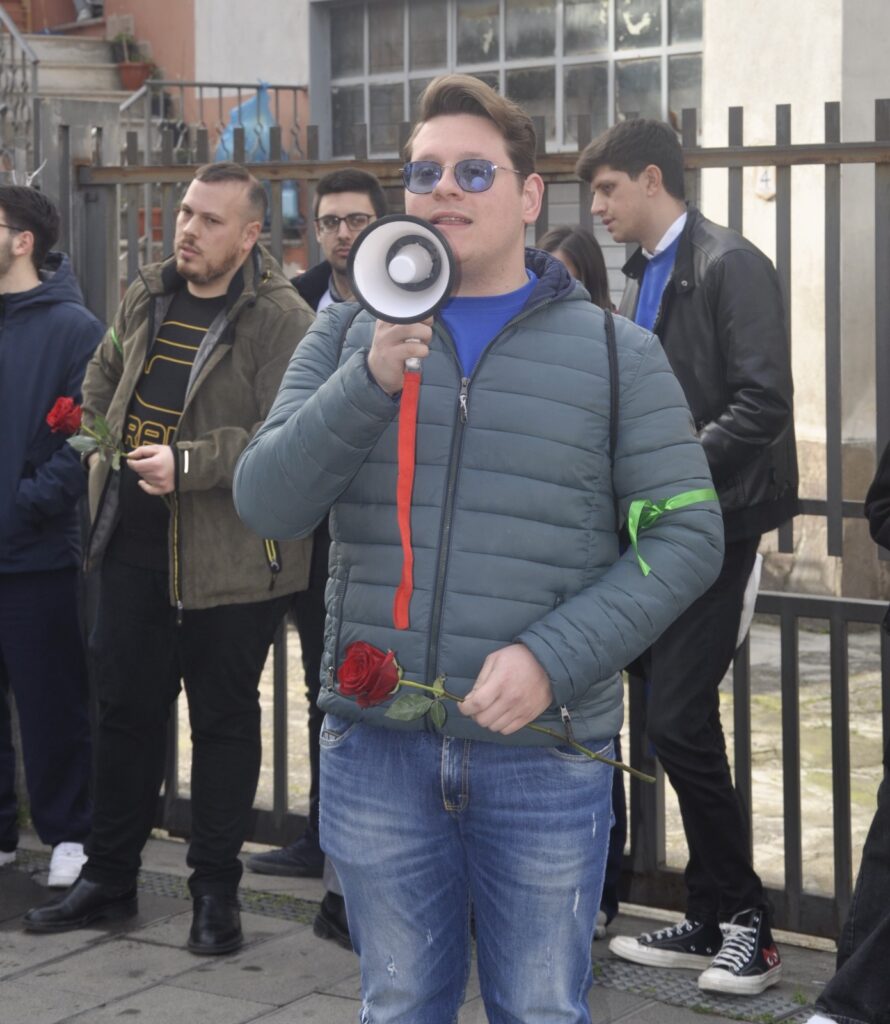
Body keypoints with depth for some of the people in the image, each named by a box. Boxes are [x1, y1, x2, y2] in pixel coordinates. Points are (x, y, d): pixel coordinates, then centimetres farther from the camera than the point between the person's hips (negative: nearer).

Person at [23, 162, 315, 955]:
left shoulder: (281, 319, -12)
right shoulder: (145, 298, 10)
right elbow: (105, 374, 28)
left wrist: (188, 464, -26)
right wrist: (98, 436, 16)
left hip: (230, 553, -6)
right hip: (135, 536, 6)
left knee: (224, 717, 5)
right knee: (127, 705, 13)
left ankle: (216, 890, 17)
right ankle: (109, 876, 26)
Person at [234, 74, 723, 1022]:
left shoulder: (616, 353, 1)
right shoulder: (350, 332, 7)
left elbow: (686, 536, -3)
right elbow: (266, 505, -2)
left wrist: (553, 658, -16)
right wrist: (373, 380, -18)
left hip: (547, 755, -2)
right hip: (377, 744, 2)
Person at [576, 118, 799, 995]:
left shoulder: (730, 266, -10)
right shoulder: (641, 278, 16)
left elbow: (762, 403, -18)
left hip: (712, 519, -8)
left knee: (678, 718, -11)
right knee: (676, 721, 9)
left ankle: (745, 924, 2)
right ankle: (711, 921, 18)